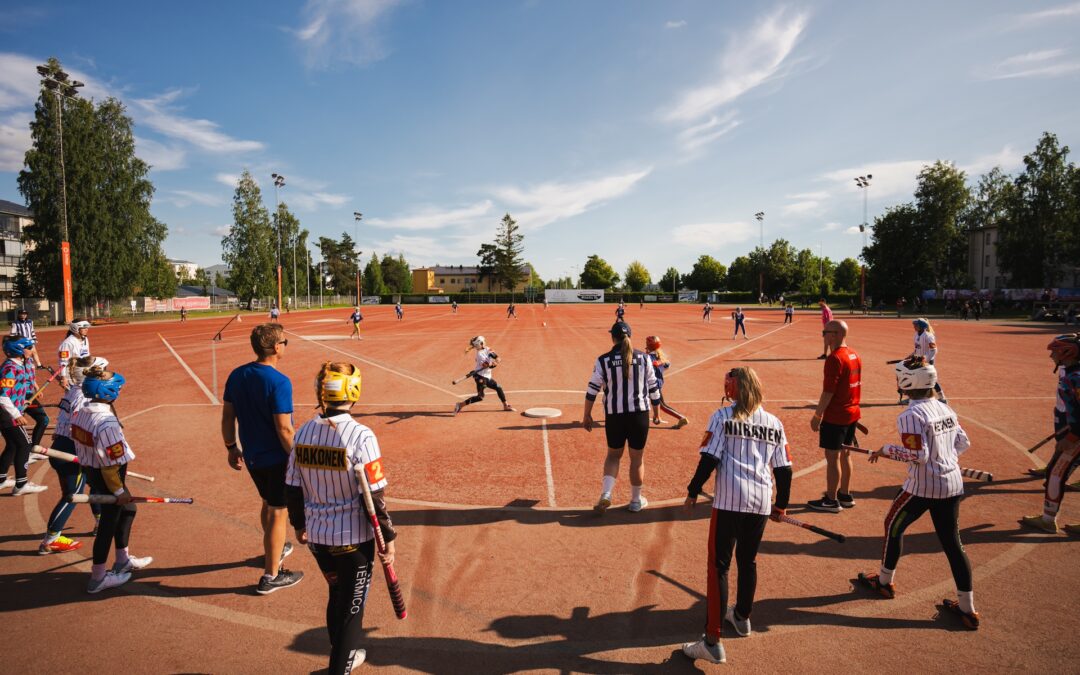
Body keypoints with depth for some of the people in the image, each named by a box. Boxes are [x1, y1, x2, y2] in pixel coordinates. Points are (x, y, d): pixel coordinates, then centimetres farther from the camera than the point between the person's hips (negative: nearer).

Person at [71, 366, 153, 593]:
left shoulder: (81, 412, -1)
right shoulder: (106, 422, -28)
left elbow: (79, 443, 9)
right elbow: (110, 463, -24)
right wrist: (119, 491, -14)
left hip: (91, 472, 9)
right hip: (106, 478, -9)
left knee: (127, 509, 25)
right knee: (108, 523, 7)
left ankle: (123, 561, 38)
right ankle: (98, 578, 21)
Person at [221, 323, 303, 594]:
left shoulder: (236, 376, -1)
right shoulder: (279, 382, -24)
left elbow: (227, 416, 6)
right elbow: (284, 430, -24)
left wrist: (231, 447, 17)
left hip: (251, 456, 8)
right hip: (277, 458, -8)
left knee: (268, 502, 27)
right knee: (278, 511, 6)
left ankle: (273, 549, 48)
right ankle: (271, 576, 17)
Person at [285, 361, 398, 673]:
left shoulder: (303, 433, -5)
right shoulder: (360, 435, -22)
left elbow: (292, 489, 5)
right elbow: (374, 496, -19)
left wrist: (299, 524, 21)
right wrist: (388, 537, -8)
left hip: (316, 536, 6)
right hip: (353, 539, -6)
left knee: (336, 595, 27)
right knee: (352, 608, 12)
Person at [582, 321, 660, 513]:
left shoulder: (603, 360, -5)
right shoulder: (643, 358, -2)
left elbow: (592, 390, -4)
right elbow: (653, 387, 4)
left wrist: (586, 415, 6)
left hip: (614, 415, 0)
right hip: (639, 413, 0)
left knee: (613, 454, 19)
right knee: (637, 457, 13)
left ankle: (606, 494, 3)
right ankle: (636, 501, 26)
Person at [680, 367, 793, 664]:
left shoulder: (723, 416, -2)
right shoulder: (774, 423, 10)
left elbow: (709, 459, -9)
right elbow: (784, 469, 12)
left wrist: (693, 492, 1)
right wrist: (781, 505, 24)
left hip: (729, 499, -5)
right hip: (761, 501, 5)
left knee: (719, 565, -3)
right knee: (748, 561, 22)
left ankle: (713, 641, -6)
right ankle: (742, 617, 42)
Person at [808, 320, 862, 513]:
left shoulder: (834, 358, -20)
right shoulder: (854, 356, 8)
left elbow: (828, 391, -21)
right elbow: (853, 386, 15)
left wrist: (817, 415, -14)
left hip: (835, 417, -9)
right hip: (852, 413, 9)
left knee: (832, 457, 0)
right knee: (845, 454, 18)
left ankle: (831, 500, 9)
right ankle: (845, 495, 28)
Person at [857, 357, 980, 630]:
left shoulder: (910, 416, -19)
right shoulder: (945, 408, 5)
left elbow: (917, 455, -23)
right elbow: (963, 443, 13)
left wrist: (886, 449, -11)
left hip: (923, 487, -7)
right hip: (953, 484, 7)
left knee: (894, 525, 15)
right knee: (952, 542, 13)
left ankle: (885, 581, 30)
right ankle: (967, 609, 17)